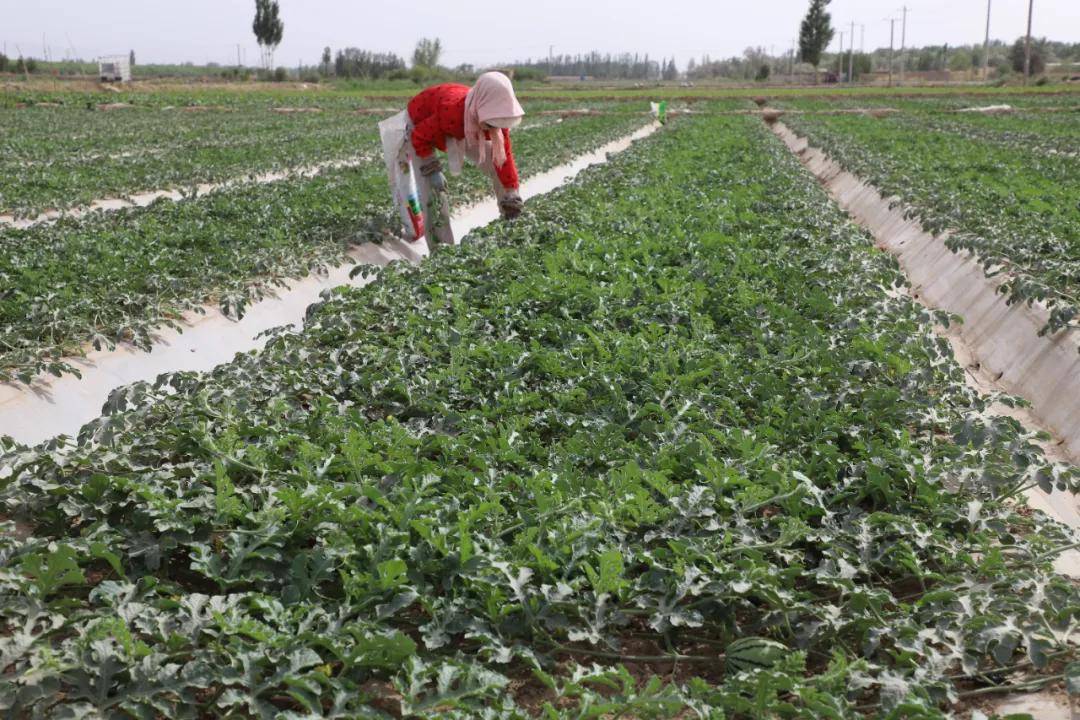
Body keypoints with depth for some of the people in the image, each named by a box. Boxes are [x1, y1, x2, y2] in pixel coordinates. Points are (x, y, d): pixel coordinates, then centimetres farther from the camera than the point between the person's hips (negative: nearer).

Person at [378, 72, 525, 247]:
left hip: (461, 130, 5)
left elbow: (505, 155, -21)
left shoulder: (495, 118, -29)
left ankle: (510, 222, 13)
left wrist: (512, 194, -23)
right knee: (432, 191, -17)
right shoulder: (451, 113, -46)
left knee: (498, 162, -4)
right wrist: (432, 169, -26)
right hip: (419, 124, -5)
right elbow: (420, 136, -29)